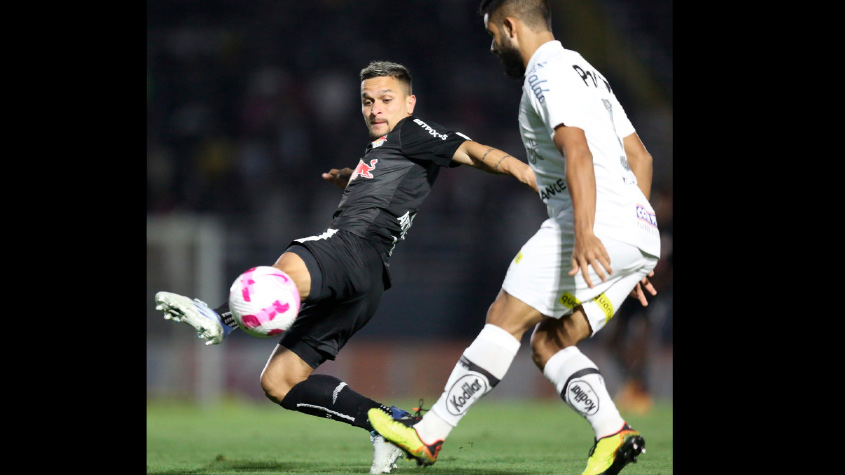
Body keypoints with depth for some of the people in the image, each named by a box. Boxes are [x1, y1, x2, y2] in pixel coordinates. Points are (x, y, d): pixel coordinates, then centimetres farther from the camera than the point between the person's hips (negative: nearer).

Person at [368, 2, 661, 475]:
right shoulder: (585, 71, 26)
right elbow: (640, 157, 28)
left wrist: (585, 233, -33)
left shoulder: (548, 72, -5)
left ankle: (429, 435, -7)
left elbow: (576, 149, -22)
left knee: (506, 317, -7)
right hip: (640, 236, 9)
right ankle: (613, 435, -10)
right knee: (548, 344, 9)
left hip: (599, 227, -9)